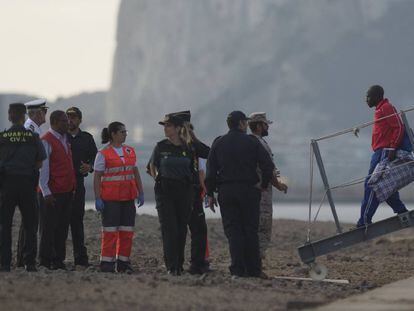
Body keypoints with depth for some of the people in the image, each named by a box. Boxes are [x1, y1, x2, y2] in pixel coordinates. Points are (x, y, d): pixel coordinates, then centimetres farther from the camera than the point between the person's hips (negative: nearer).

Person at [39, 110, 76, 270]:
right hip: (52, 194, -8)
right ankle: (46, 261, 4)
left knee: (62, 227, 10)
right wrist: (46, 192, -17)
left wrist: (72, 186, 14)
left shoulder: (65, 139, 15)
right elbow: (42, 168, -13)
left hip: (67, 191, 8)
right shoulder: (47, 141, -11)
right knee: (49, 228, -2)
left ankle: (58, 260, 15)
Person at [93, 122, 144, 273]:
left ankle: (123, 262, 10)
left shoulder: (130, 151, 12)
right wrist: (97, 198, -11)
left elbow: (135, 173, 16)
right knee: (110, 231, -5)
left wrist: (140, 192, 10)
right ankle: (107, 263, 0)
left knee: (127, 231, 4)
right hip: (110, 198, -5)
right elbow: (97, 177, -5)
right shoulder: (103, 154, -5)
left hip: (128, 197, 6)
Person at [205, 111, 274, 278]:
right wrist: (264, 184, 9)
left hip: (226, 191, 1)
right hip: (249, 190, -1)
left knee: (233, 231, 0)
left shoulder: (218, 143, 6)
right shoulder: (252, 142, 0)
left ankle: (238, 269, -9)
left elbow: (211, 171, 3)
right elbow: (268, 165, -5)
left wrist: (210, 194, 8)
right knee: (250, 230, 6)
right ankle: (253, 269, 7)